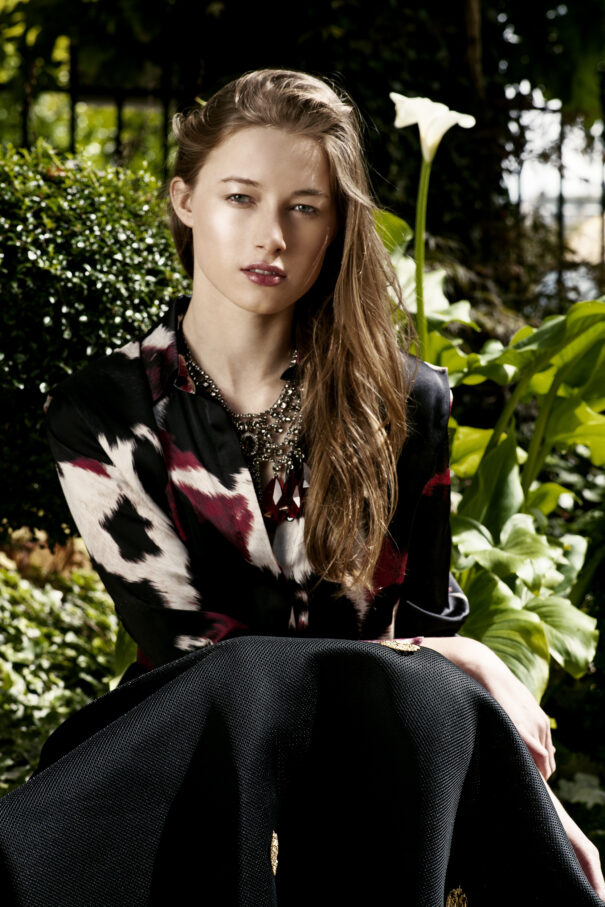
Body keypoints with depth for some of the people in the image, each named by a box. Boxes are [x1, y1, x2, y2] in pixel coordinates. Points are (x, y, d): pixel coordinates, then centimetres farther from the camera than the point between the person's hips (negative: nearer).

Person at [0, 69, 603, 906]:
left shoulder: (407, 403, 7)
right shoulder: (100, 417, 0)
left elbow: (428, 620, 11)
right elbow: (192, 649, -6)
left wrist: (537, 803, -5)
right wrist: (456, 665, -11)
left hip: (383, 748, 2)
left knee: (421, 700, -34)